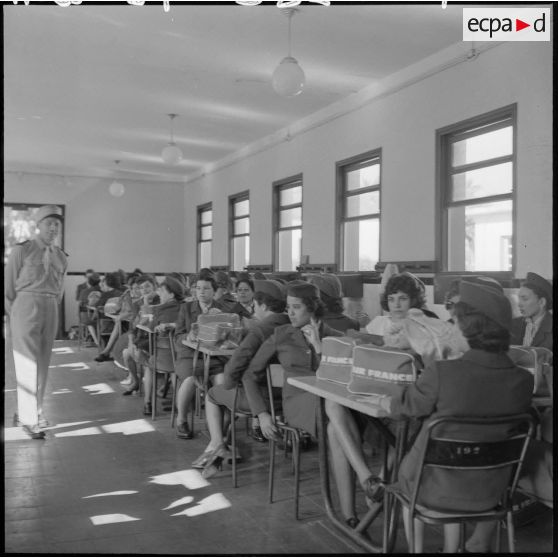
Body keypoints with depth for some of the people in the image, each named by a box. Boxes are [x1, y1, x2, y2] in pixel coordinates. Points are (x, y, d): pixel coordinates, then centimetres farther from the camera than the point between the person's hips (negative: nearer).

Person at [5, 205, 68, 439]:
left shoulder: (61, 257, 10)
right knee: (28, 366, -6)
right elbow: (8, 286, 0)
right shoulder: (21, 251, -4)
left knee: (42, 366, 8)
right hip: (25, 307, -5)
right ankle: (31, 420, -1)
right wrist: (14, 316, 2)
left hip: (50, 311, 5)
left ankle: (24, 412, 21)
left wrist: (51, 311, 13)